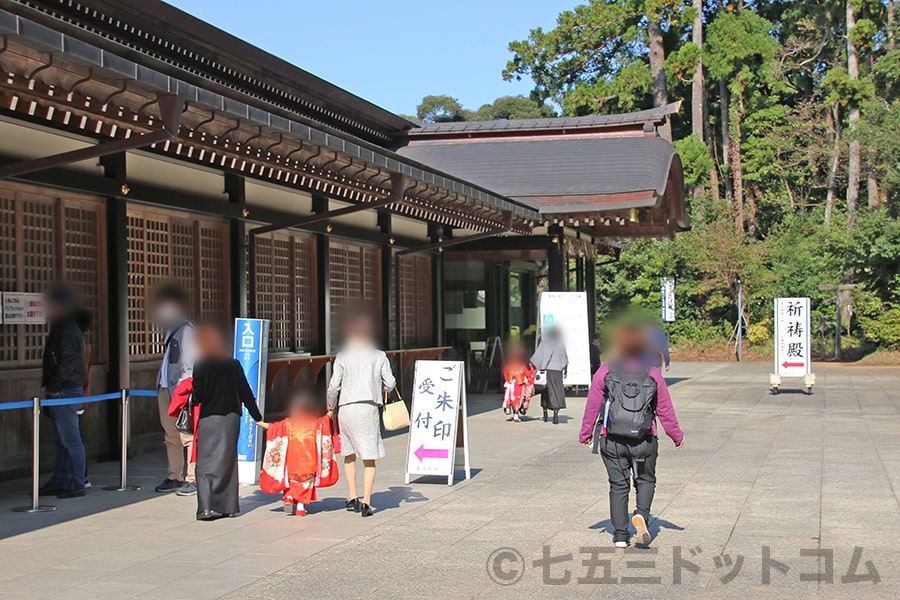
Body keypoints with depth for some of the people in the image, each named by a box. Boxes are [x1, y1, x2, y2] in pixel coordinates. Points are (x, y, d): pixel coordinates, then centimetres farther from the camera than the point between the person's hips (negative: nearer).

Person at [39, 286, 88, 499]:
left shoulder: (68, 332, -15)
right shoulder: (59, 329, 17)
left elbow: (66, 364, -20)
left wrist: (52, 387, -13)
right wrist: (50, 386, 12)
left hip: (66, 393, -10)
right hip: (60, 393, 10)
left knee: (70, 439, -6)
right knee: (60, 440, 14)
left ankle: (77, 484, -3)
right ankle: (59, 481, 20)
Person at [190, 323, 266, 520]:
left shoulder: (202, 365, -7)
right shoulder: (233, 364, 3)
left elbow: (197, 396, -10)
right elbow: (246, 393, 4)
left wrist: (192, 400, 14)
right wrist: (258, 418, 10)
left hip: (209, 418, -4)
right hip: (231, 419, 4)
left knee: (205, 463, 0)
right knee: (227, 461, 14)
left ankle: (207, 507, -13)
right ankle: (229, 506, 16)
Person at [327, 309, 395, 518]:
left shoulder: (342, 357, 0)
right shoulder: (379, 356, 1)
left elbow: (334, 385, -5)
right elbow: (390, 383, 1)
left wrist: (331, 406, 12)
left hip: (346, 408, 1)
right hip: (369, 408, -1)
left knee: (349, 454, 19)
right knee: (369, 458, 2)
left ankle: (352, 498, 19)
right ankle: (366, 502, -7)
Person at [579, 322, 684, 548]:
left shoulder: (605, 372, -3)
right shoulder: (652, 374, -1)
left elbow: (592, 406, -1)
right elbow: (665, 409, 5)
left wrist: (586, 433, 11)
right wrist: (677, 436, 16)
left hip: (612, 441, 0)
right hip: (644, 440, 0)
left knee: (618, 485, 11)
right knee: (645, 480, 17)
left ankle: (620, 534, 10)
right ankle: (641, 514, -10)